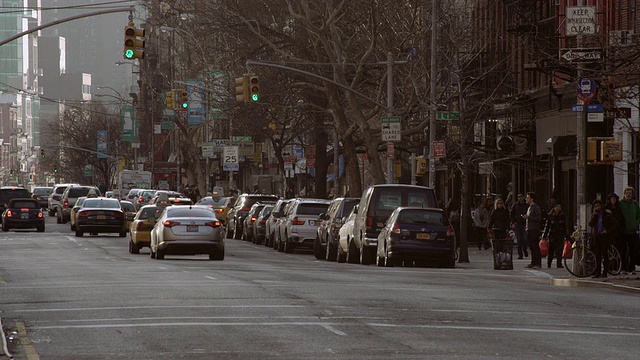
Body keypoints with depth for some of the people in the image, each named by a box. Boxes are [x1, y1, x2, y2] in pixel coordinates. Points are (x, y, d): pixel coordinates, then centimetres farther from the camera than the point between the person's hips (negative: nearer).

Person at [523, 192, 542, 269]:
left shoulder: (536, 207, -9)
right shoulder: (529, 207, 20)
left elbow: (539, 218, -17)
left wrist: (528, 217, -17)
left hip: (534, 230, -9)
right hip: (529, 230, 9)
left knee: (535, 247, -9)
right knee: (531, 247, 10)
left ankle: (538, 263, -9)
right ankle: (533, 263, 14)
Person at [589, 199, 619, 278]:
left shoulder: (607, 214, 3)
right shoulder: (594, 215, 16)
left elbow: (615, 224, -1)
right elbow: (590, 224, 0)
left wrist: (608, 231, -8)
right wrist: (594, 215, -6)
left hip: (604, 236, -5)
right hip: (596, 236, 5)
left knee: (604, 254, -10)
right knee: (598, 255, 3)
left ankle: (604, 272, -9)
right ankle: (598, 272, 6)